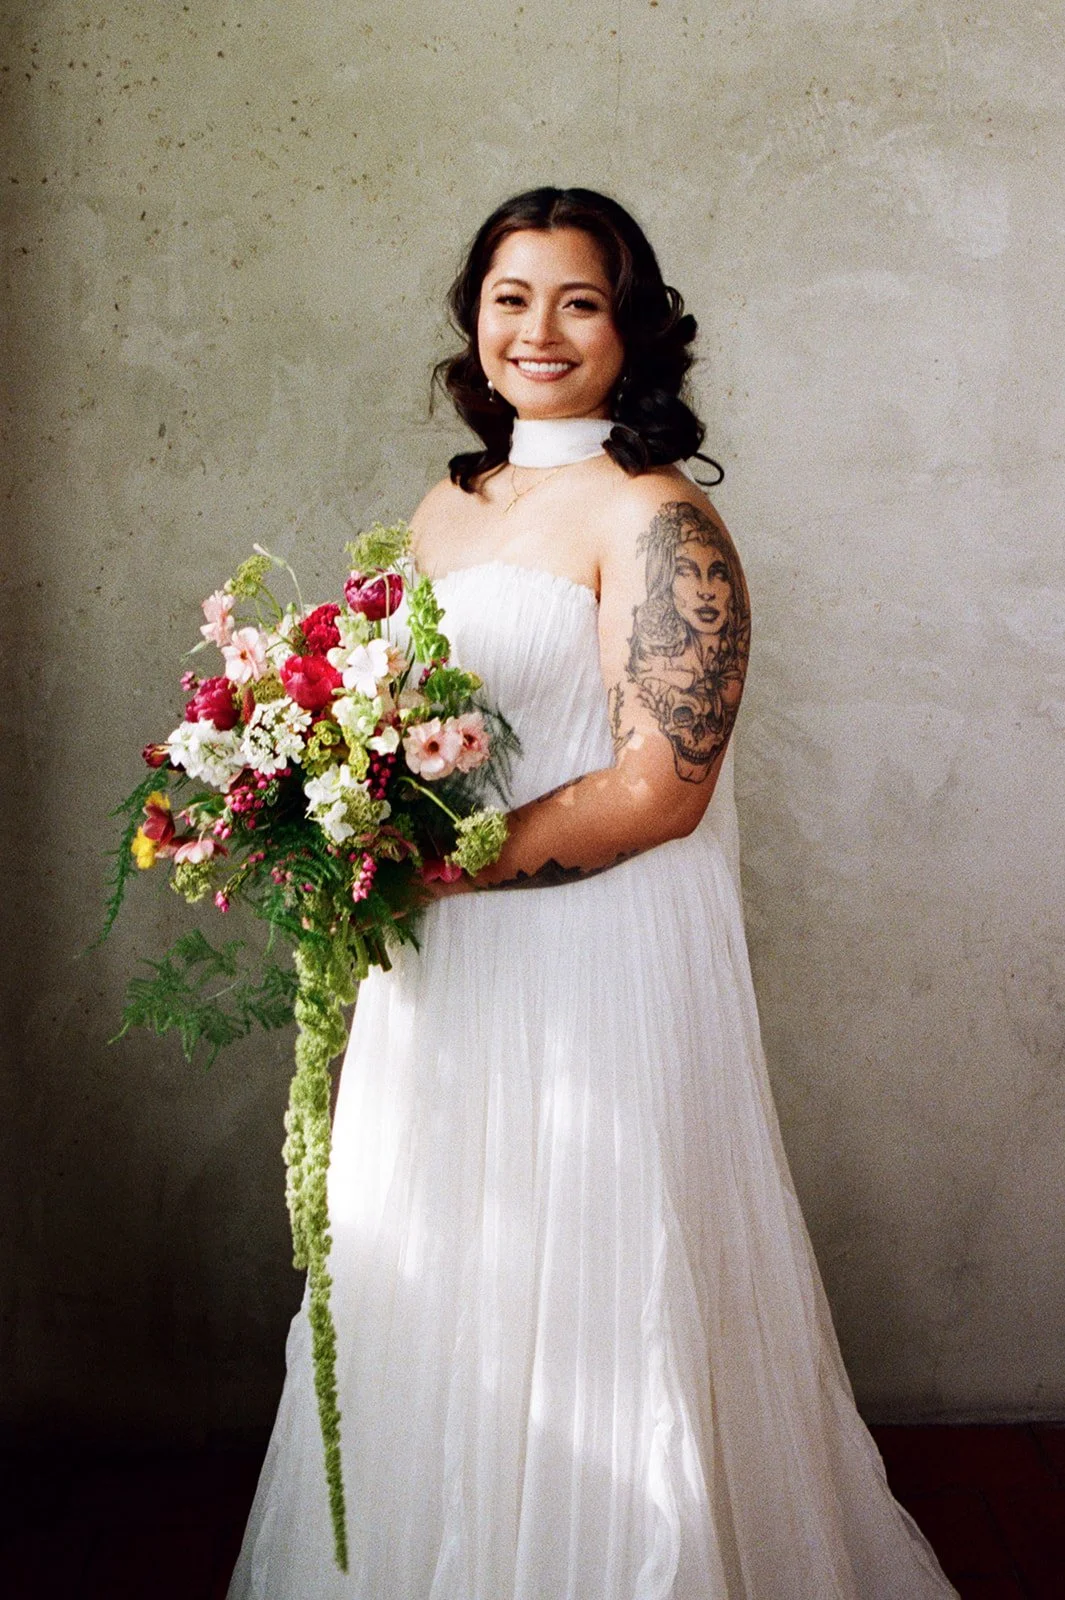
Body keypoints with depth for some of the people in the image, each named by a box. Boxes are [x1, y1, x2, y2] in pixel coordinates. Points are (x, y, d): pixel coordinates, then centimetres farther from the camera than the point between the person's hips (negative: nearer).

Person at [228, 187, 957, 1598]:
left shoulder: (655, 520, -11)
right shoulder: (445, 507, 12)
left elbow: (662, 789, -18)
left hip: (596, 965, -7)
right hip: (442, 966, 7)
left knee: (576, 1320, 4)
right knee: (433, 1302, 17)